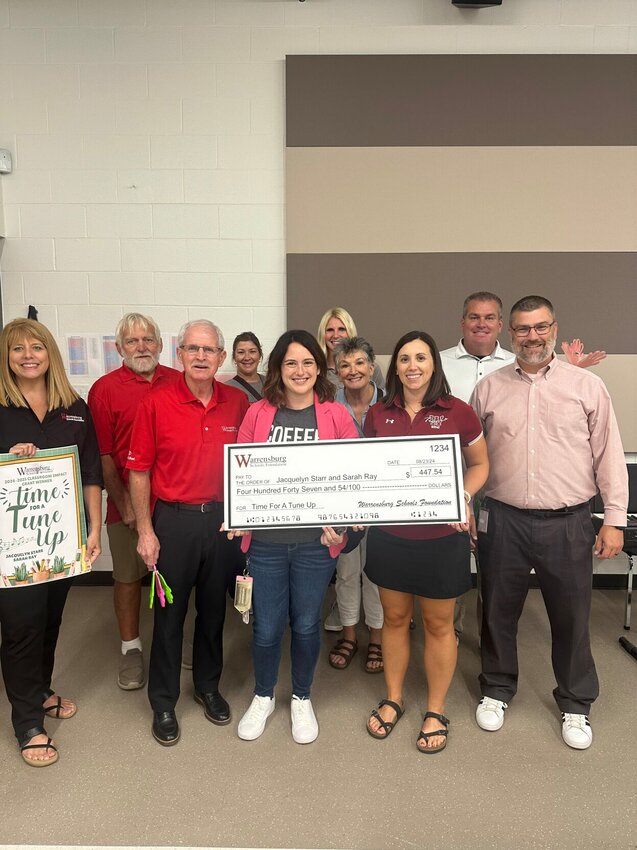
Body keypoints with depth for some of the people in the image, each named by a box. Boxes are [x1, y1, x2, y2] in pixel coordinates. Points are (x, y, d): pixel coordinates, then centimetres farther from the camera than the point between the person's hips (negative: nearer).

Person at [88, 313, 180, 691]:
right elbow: (102, 455, -5)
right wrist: (124, 503, -8)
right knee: (128, 577, 10)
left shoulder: (179, 383, 3)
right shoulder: (105, 388, -3)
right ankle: (131, 648, 29)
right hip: (128, 504, -2)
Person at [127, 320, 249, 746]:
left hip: (222, 519, 3)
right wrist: (145, 530, -7)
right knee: (169, 613, 10)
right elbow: (139, 470, -5)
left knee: (214, 608, 17)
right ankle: (164, 702, 29)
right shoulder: (157, 403, -8)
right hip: (173, 520, -2)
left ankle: (209, 686, 38)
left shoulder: (238, 402, -1)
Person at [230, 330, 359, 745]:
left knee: (306, 624, 14)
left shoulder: (337, 416, -1)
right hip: (266, 540, 1)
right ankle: (263, 697, 39)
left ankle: (302, 699, 40)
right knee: (267, 627, 10)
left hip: (316, 541, 0)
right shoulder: (257, 414, 1)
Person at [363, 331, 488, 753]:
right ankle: (393, 700, 38)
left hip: (442, 536, -2)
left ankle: (436, 711, 33)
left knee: (439, 625, 13)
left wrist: (463, 497, -11)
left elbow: (480, 465, 5)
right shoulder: (378, 414, 1)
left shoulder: (458, 412, -7)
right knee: (395, 618, 17)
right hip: (389, 534, 3)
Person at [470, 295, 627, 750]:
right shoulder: (489, 388, 4)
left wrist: (615, 519, -2)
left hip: (568, 523, -1)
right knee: (499, 611, 15)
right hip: (503, 520, 1)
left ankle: (576, 703, 36)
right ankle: (497, 689, 38)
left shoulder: (587, 385, 0)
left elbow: (609, 456, 1)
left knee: (572, 617, 12)